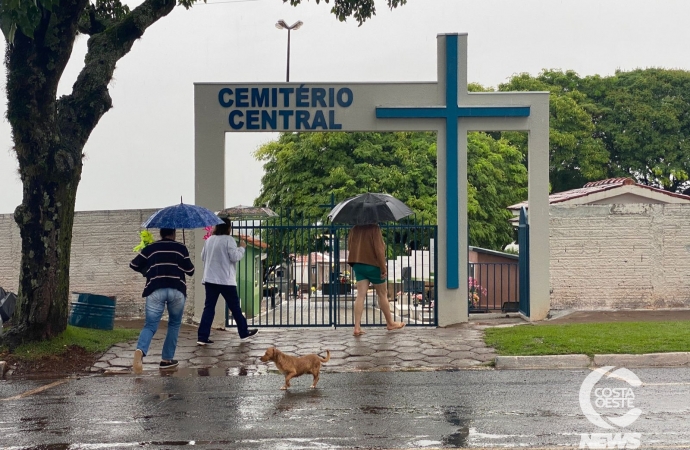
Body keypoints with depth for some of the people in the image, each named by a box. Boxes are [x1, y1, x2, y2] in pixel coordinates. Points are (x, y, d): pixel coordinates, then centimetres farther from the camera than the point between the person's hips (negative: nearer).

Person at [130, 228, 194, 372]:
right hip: (177, 290, -1)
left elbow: (133, 265, 16)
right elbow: (190, 271, 13)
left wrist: (146, 270, 35)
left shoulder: (150, 248, 14)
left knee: (150, 325, 0)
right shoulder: (181, 248, 11)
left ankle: (140, 351, -30)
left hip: (155, 290, 1)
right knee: (174, 324, 18)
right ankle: (167, 359, 16)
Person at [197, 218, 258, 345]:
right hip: (226, 280, -5)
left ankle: (202, 337, -4)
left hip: (209, 279, 5)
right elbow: (234, 257, -14)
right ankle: (244, 332, 22)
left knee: (209, 307, 3)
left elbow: (203, 257, 18)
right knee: (235, 307, 9)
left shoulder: (209, 240, 10)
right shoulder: (229, 239, -10)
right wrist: (242, 248, 1)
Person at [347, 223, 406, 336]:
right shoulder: (374, 228, -15)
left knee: (361, 295, 2)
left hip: (358, 265, 5)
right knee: (382, 294, 10)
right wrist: (383, 268, -14)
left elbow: (350, 246, 12)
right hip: (373, 265, -5)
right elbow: (379, 249, -19)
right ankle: (390, 323, 24)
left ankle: (357, 327, -6)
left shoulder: (355, 229, 4)